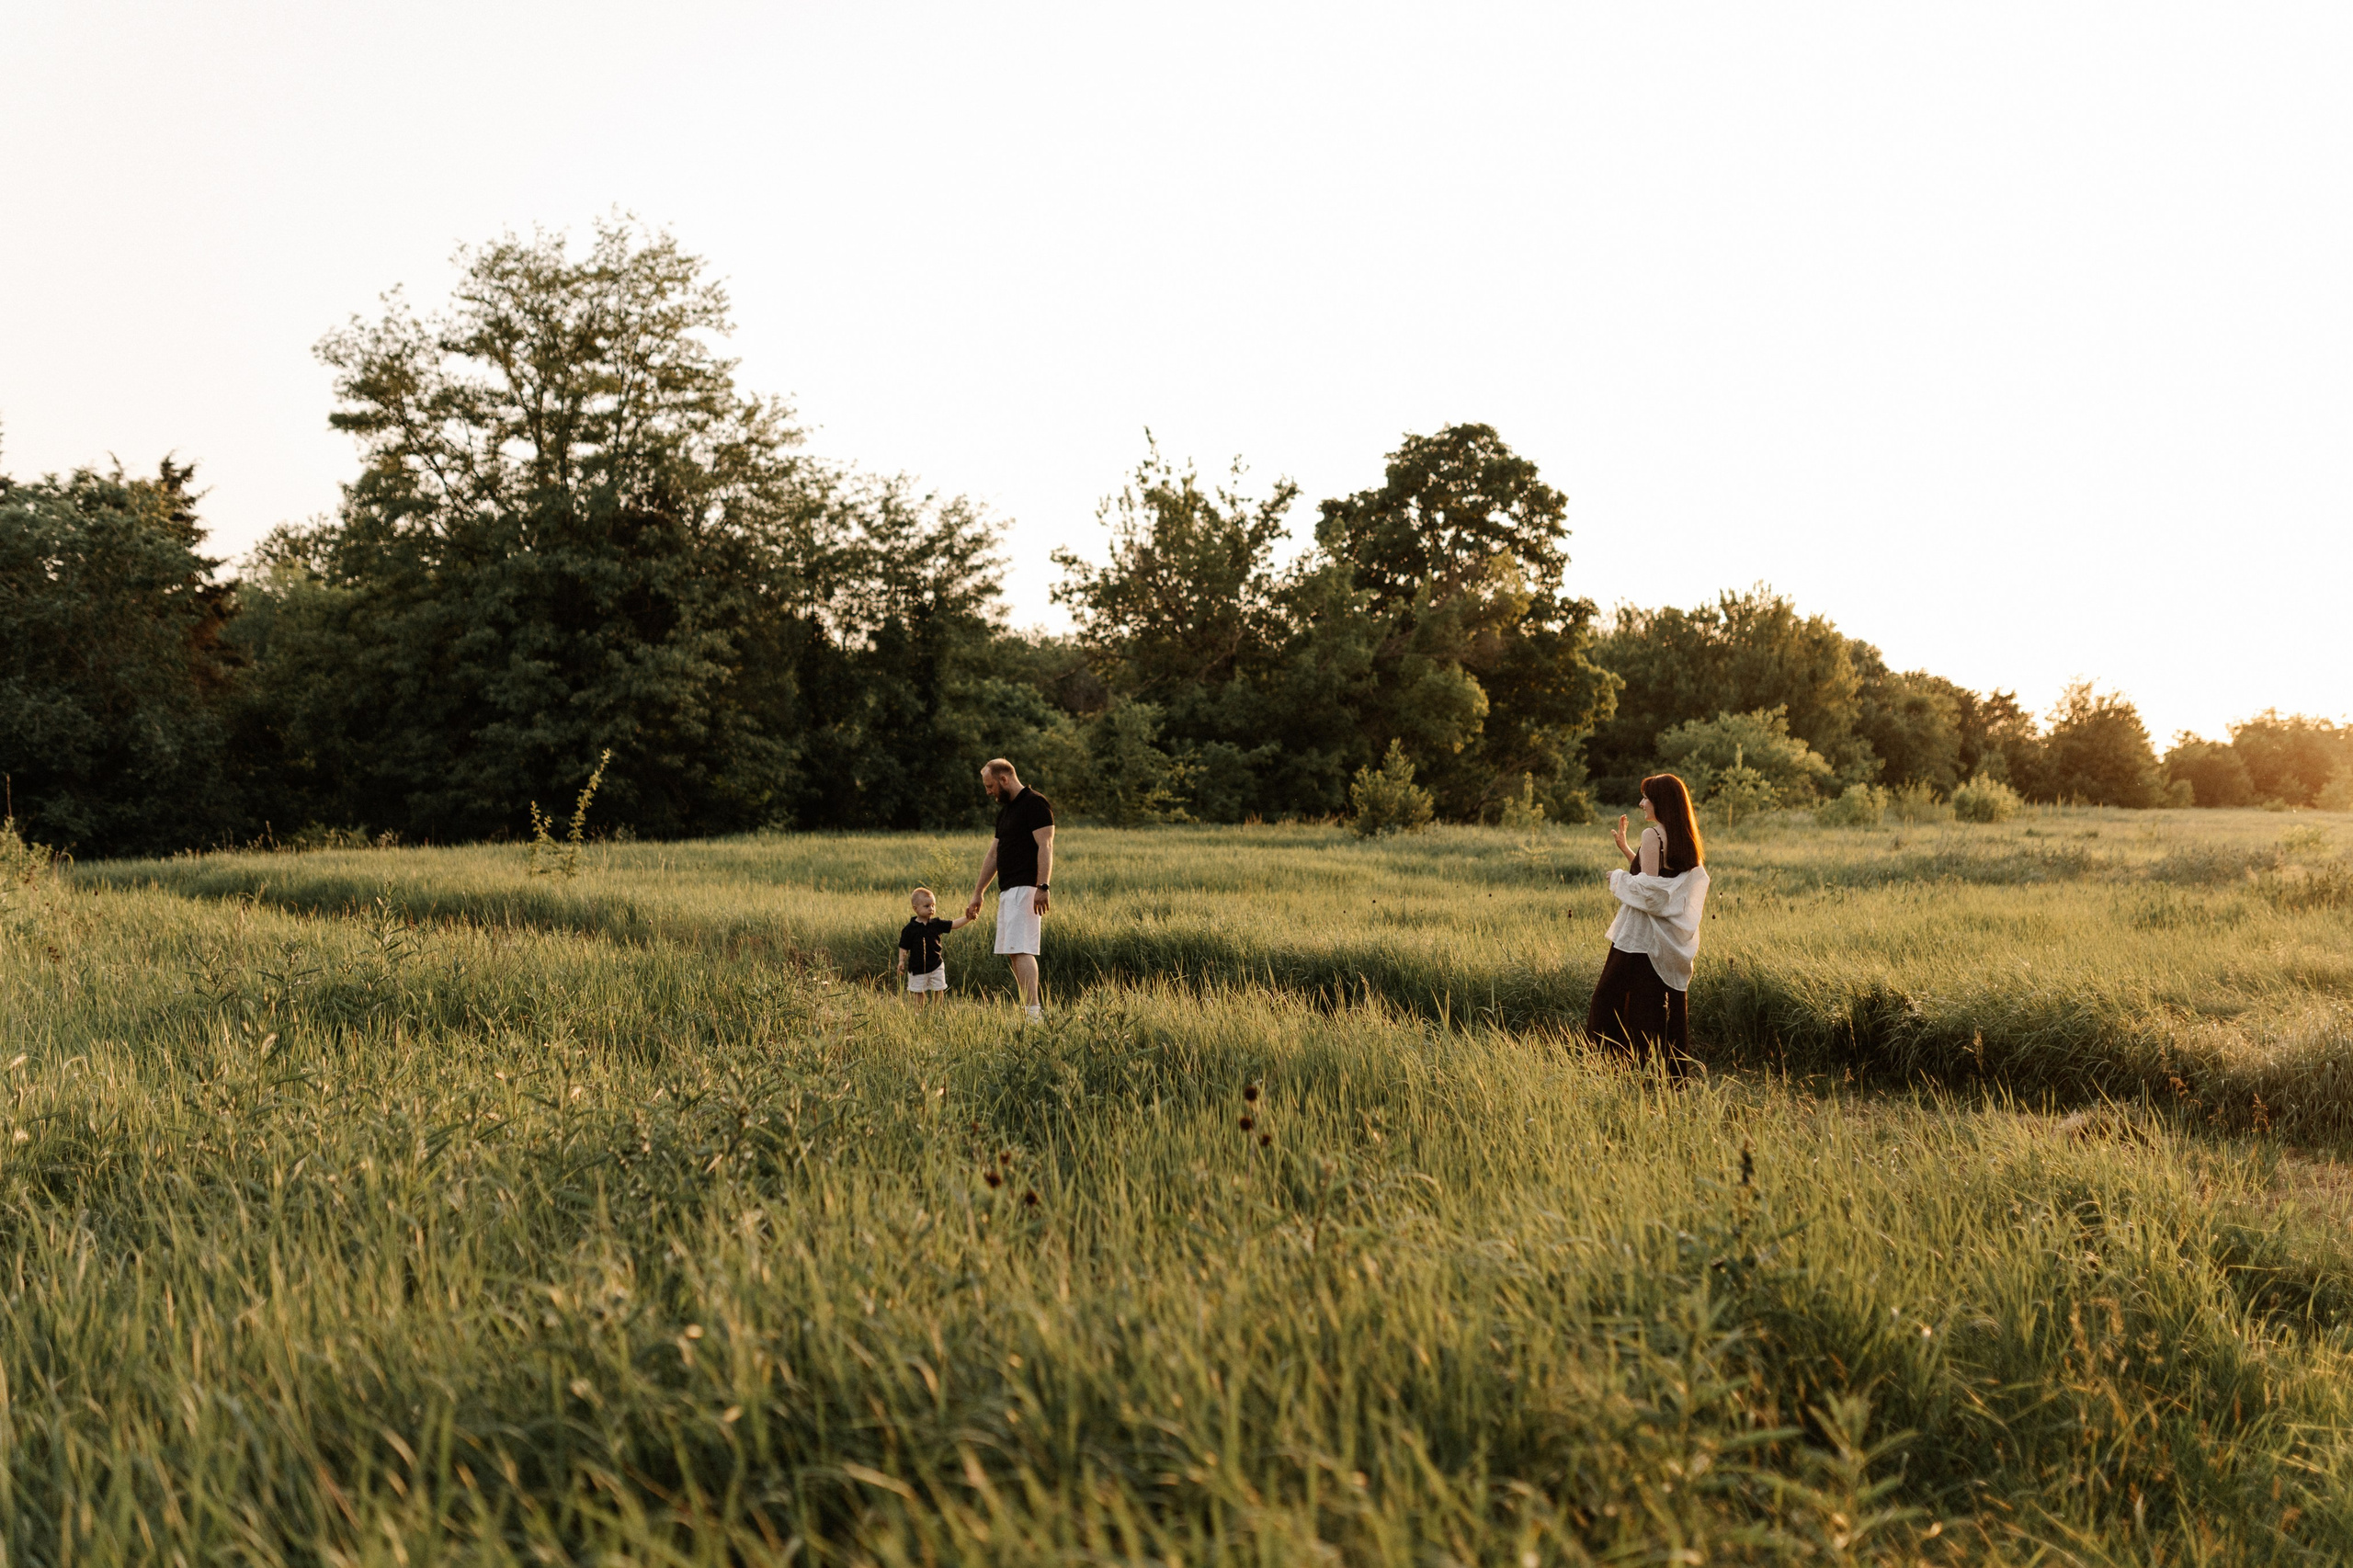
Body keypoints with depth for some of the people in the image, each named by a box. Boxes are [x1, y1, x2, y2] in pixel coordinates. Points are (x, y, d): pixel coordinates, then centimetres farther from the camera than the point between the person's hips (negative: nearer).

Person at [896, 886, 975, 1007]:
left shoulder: (936, 924, -1)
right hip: (918, 968, -3)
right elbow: (903, 947, -4)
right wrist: (901, 961, -11)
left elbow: (954, 925, -4)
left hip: (936, 965, 3)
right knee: (918, 993, 6)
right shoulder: (910, 928, -9)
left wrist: (967, 918, -17)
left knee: (938, 991, 8)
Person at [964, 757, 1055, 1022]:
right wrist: (977, 894, 26)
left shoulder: (1035, 804, -8)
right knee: (1012, 953, 7)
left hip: (1025, 889, -10)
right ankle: (1028, 1011, 8)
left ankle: (1034, 1014, -22)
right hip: (1007, 891, 10)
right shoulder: (1005, 811, 21)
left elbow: (1045, 847, -16)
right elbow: (992, 855, 25)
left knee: (1020, 950, -17)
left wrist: (1041, 887, -25)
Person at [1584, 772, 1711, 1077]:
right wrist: (1625, 848, 21)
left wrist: (1619, 879, -4)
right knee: (1668, 1006, 11)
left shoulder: (1653, 835, -14)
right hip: (1672, 939, 8)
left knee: (1611, 1001, -1)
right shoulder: (1686, 838, 11)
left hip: (1642, 938, -8)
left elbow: (1648, 888, -20)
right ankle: (1674, 1073, 12)